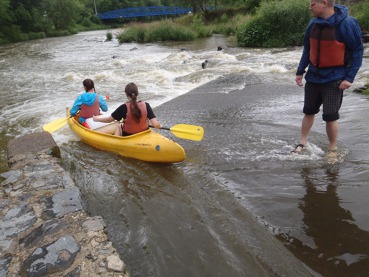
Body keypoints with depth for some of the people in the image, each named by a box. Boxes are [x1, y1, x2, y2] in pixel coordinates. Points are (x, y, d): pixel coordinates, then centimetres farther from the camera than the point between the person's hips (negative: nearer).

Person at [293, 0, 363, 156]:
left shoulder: (347, 23, -15)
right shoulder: (314, 23, 2)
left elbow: (357, 51, -11)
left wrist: (349, 77, -16)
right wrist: (300, 71, 9)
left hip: (334, 79, -5)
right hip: (313, 76, 5)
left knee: (330, 116, -3)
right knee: (309, 111, 13)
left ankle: (332, 149, 18)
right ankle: (302, 143, 28)